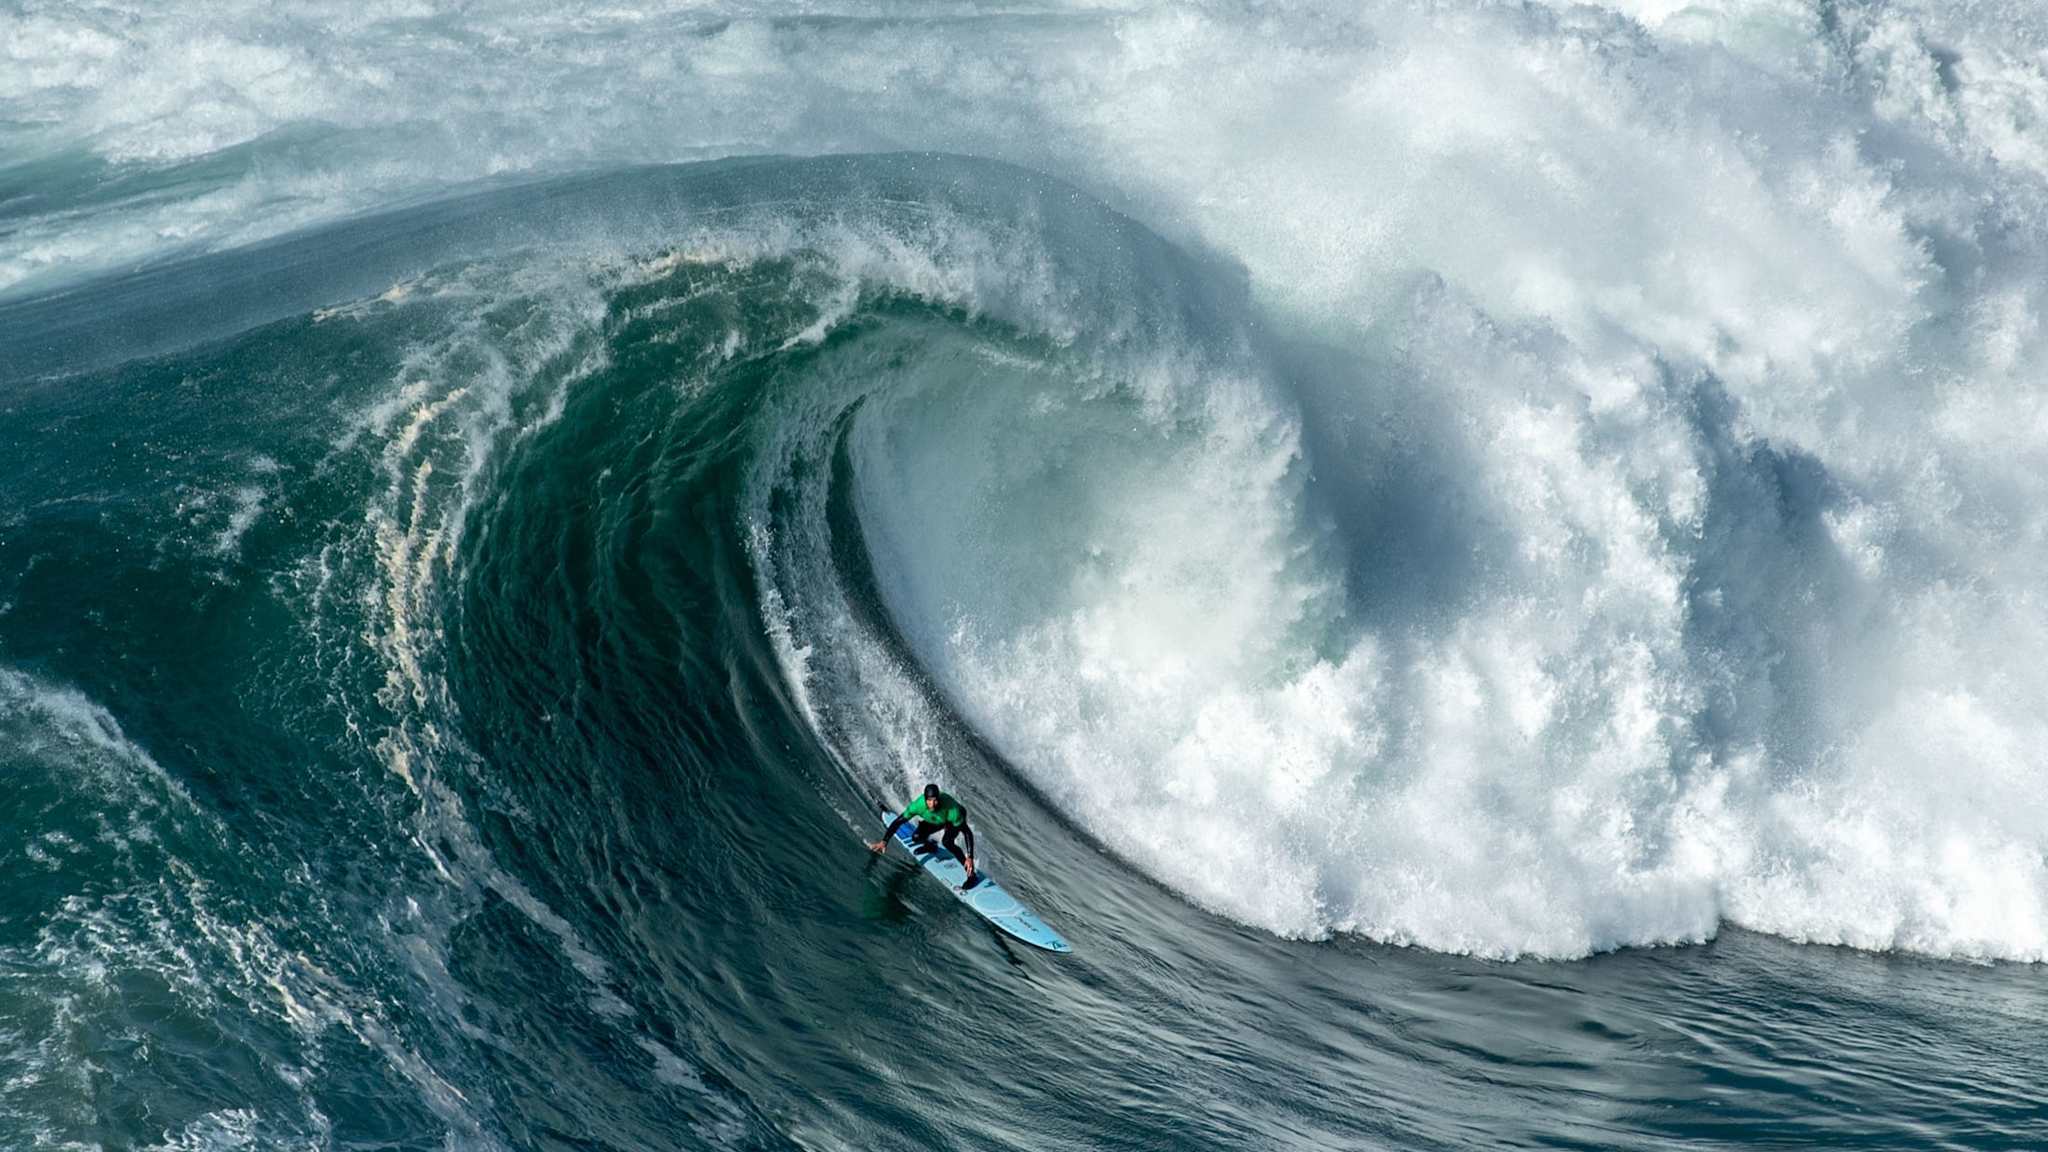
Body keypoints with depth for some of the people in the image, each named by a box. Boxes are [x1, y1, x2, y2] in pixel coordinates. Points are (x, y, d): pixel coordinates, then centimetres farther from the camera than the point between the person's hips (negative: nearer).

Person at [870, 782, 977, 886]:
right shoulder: (918, 805, -37)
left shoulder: (951, 809, -44)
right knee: (916, 837, -14)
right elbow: (898, 821, -26)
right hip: (935, 820, 4)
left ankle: (971, 874, -18)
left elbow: (967, 832, -37)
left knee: (946, 842, -30)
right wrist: (884, 841, -33)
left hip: (955, 819, -4)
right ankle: (929, 846, 25)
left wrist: (970, 858, -44)